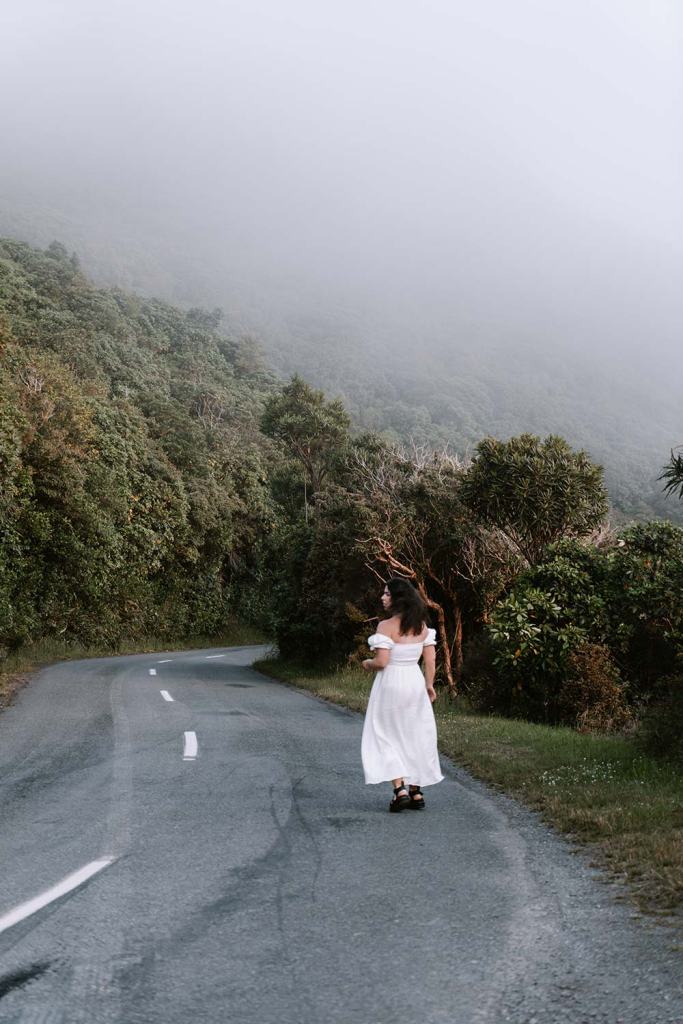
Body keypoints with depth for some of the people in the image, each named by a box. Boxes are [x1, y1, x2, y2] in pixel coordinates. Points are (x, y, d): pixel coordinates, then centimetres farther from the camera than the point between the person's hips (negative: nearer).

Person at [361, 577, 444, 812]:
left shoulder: (386, 626, -16)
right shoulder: (421, 625, 3)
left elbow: (381, 661, -21)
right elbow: (430, 660, 4)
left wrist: (368, 664, -1)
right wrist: (429, 685, 14)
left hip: (391, 683, -6)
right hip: (415, 682, 6)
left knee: (387, 737, 5)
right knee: (415, 736, 14)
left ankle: (400, 790, -5)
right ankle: (416, 792, 18)